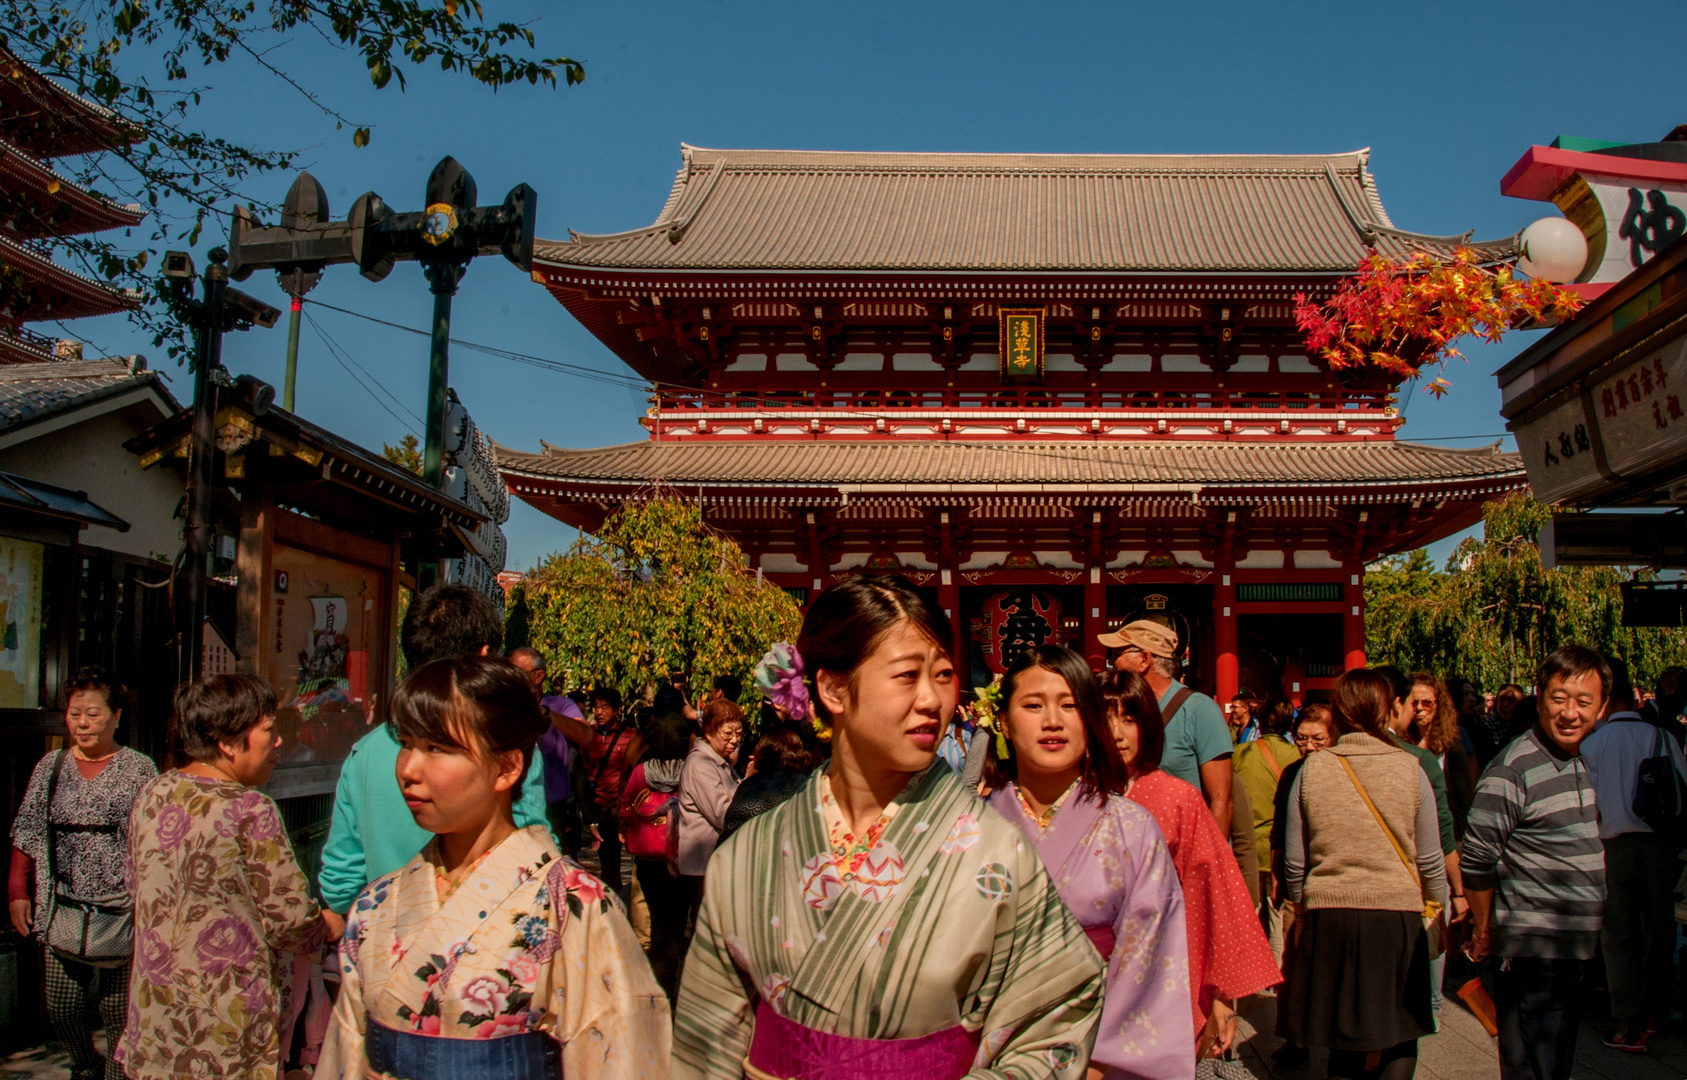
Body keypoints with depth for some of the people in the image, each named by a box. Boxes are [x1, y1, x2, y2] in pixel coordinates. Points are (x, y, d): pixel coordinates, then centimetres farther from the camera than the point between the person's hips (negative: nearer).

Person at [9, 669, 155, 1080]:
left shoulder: (139, 769, -3)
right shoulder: (50, 767, 8)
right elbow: (27, 835, 12)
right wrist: (18, 891, 5)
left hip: (120, 911, -4)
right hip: (62, 911, 4)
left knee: (118, 1013, 1)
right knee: (60, 1010, 10)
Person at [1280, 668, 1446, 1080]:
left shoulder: (1312, 769, -2)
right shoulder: (1410, 769, -5)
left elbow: (1295, 862, 2)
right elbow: (1431, 861, 2)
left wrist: (1301, 908, 18)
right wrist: (1437, 909, 19)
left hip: (1329, 914, 1)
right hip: (1398, 913, -1)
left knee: (1345, 1041, 14)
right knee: (1398, 1038, 11)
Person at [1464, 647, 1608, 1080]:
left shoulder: (1579, 763, 11)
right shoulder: (1514, 767, -18)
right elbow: (1477, 859, -17)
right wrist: (1483, 932, -8)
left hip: (1573, 946, 9)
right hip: (1531, 949, -9)